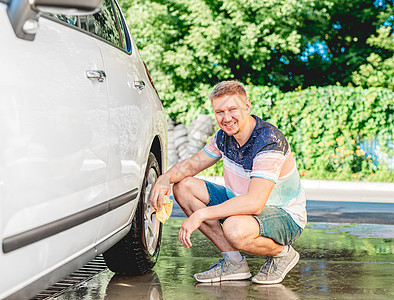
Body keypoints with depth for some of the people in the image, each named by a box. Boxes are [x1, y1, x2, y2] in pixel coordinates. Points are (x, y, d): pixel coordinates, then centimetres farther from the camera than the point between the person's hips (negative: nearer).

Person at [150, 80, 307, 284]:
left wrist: (201, 215, -35)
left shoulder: (269, 141, -28)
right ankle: (234, 262, 0)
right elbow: (192, 164, 9)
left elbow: (254, 203, -36)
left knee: (235, 229, -40)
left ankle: (282, 253, -4)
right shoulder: (225, 135, -3)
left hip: (286, 218, -8)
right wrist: (165, 178, -15)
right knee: (184, 187, -3)